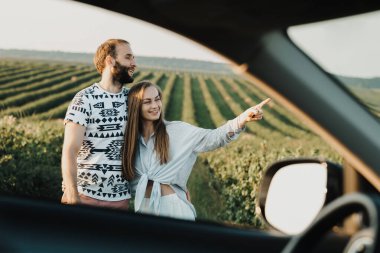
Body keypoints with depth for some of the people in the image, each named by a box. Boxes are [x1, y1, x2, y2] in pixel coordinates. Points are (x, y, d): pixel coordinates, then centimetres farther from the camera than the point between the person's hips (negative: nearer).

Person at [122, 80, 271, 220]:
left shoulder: (177, 131, -3)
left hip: (173, 207, -2)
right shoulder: (131, 139, 3)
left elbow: (211, 138, -15)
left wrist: (241, 120, -29)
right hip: (143, 206, 2)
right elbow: (130, 179, 10)